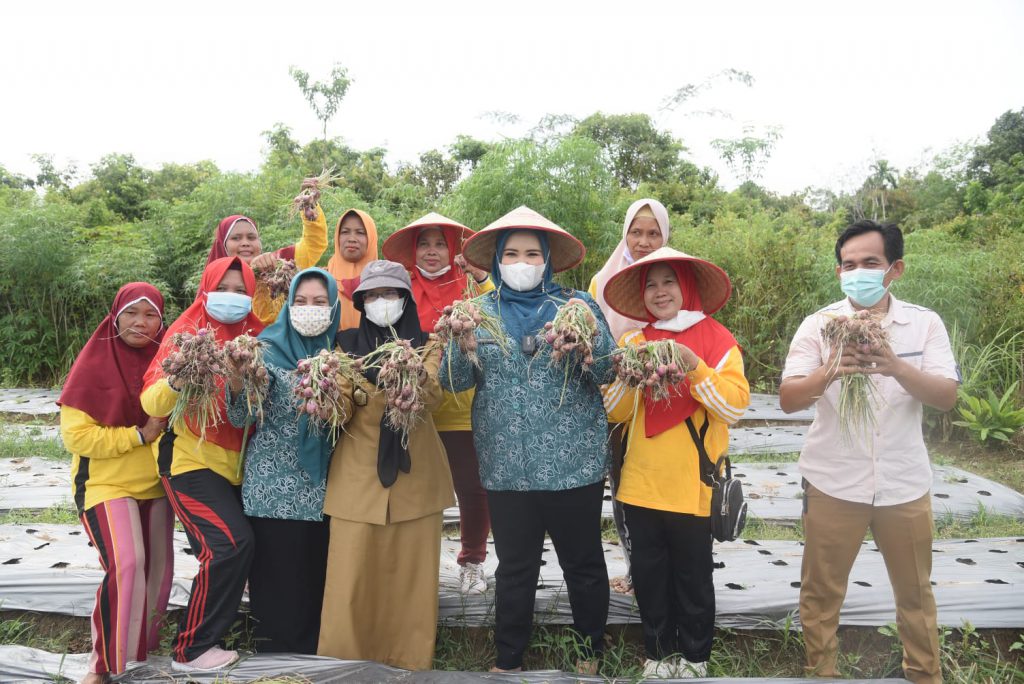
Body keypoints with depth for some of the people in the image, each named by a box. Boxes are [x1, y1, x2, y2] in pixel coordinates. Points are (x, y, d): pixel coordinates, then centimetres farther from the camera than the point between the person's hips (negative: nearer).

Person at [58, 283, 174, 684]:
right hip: (107, 484, -4)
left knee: (158, 567, 8)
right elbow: (75, 435, -13)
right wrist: (139, 435, -17)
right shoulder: (94, 364, -10)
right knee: (126, 565, -17)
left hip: (156, 483, 5)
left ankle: (143, 643, 29)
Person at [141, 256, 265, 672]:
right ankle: (190, 649, 1)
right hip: (192, 460, -5)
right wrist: (176, 380, -36)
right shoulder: (185, 334, -7)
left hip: (236, 464, 5)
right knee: (230, 543, -16)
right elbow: (152, 404, -16)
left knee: (237, 545, 7)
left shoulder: (256, 336, 6)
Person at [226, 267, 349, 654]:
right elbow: (242, 419, -13)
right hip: (274, 488, -3)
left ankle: (313, 653, 27)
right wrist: (238, 380, -32)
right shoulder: (269, 349, -3)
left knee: (317, 575, 9)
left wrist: (345, 407, -10)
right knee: (278, 580, 0)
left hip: (322, 488, 3)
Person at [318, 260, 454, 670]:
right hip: (358, 473, 0)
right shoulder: (346, 344, 9)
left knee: (411, 570, 4)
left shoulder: (426, 344, 8)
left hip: (415, 474, 0)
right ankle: (347, 661, 17)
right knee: (353, 571, -1)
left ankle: (409, 659, 20)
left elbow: (432, 399, -11)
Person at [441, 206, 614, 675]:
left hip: (574, 462, -1)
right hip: (507, 467, 1)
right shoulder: (481, 312, 6)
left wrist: (592, 333, -23)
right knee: (514, 568, 13)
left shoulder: (578, 304, 2)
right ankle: (508, 659, 32)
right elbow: (453, 381, 2)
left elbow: (606, 373, -4)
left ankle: (591, 648, 36)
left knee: (583, 564, 13)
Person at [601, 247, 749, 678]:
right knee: (649, 574, 14)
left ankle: (694, 657, 32)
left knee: (692, 577, 11)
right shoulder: (633, 341, 7)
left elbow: (735, 407, -13)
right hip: (641, 484, 3)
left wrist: (695, 368, -23)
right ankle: (659, 651, 34)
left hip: (691, 485, -3)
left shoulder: (717, 340, -4)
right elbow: (614, 411, 2)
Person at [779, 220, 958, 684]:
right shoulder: (818, 324, -6)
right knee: (821, 591, 10)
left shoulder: (925, 323, -2)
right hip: (833, 483, -1)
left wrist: (896, 367, -30)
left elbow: (947, 397, -12)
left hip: (904, 483, 2)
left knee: (915, 593, 17)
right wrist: (829, 372, -34)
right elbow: (788, 400, -14)